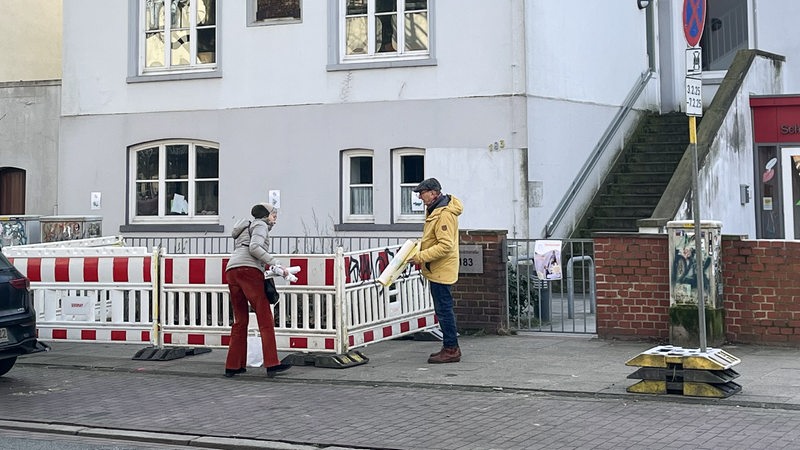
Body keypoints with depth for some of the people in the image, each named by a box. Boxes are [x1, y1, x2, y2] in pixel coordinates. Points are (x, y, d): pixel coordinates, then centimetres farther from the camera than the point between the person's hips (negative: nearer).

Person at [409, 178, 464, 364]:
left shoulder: (444, 214, -21)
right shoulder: (434, 209, 13)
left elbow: (446, 245, -27)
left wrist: (421, 257, -23)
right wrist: (419, 247, 12)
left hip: (442, 270, -11)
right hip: (437, 270, 11)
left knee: (444, 309, -5)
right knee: (443, 309, 15)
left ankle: (451, 349, 1)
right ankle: (450, 347, 22)